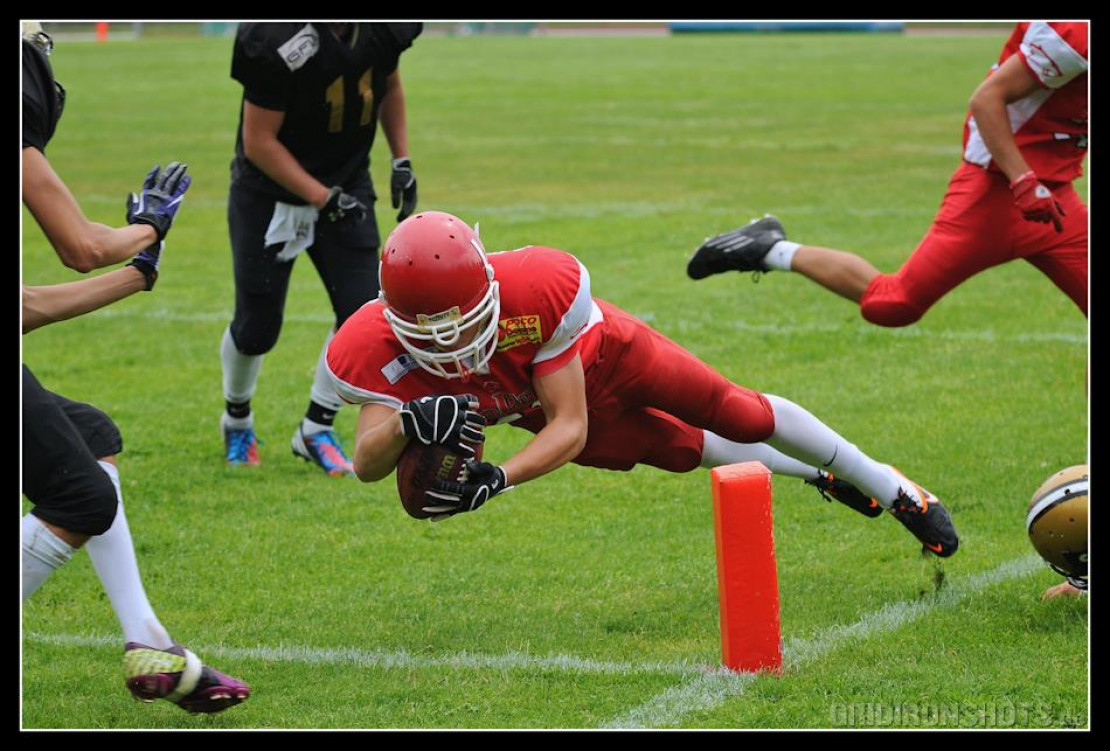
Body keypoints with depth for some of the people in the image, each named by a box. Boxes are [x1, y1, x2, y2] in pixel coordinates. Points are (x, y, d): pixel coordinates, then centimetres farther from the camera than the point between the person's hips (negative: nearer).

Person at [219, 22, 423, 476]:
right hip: (270, 193, -4)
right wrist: (323, 198, -27)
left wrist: (402, 161, 5)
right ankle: (236, 418, 34)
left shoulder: (385, 30, -13)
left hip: (347, 182, 4)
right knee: (256, 329, 4)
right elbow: (259, 141, -23)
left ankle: (316, 430, 12)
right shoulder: (279, 41, -30)